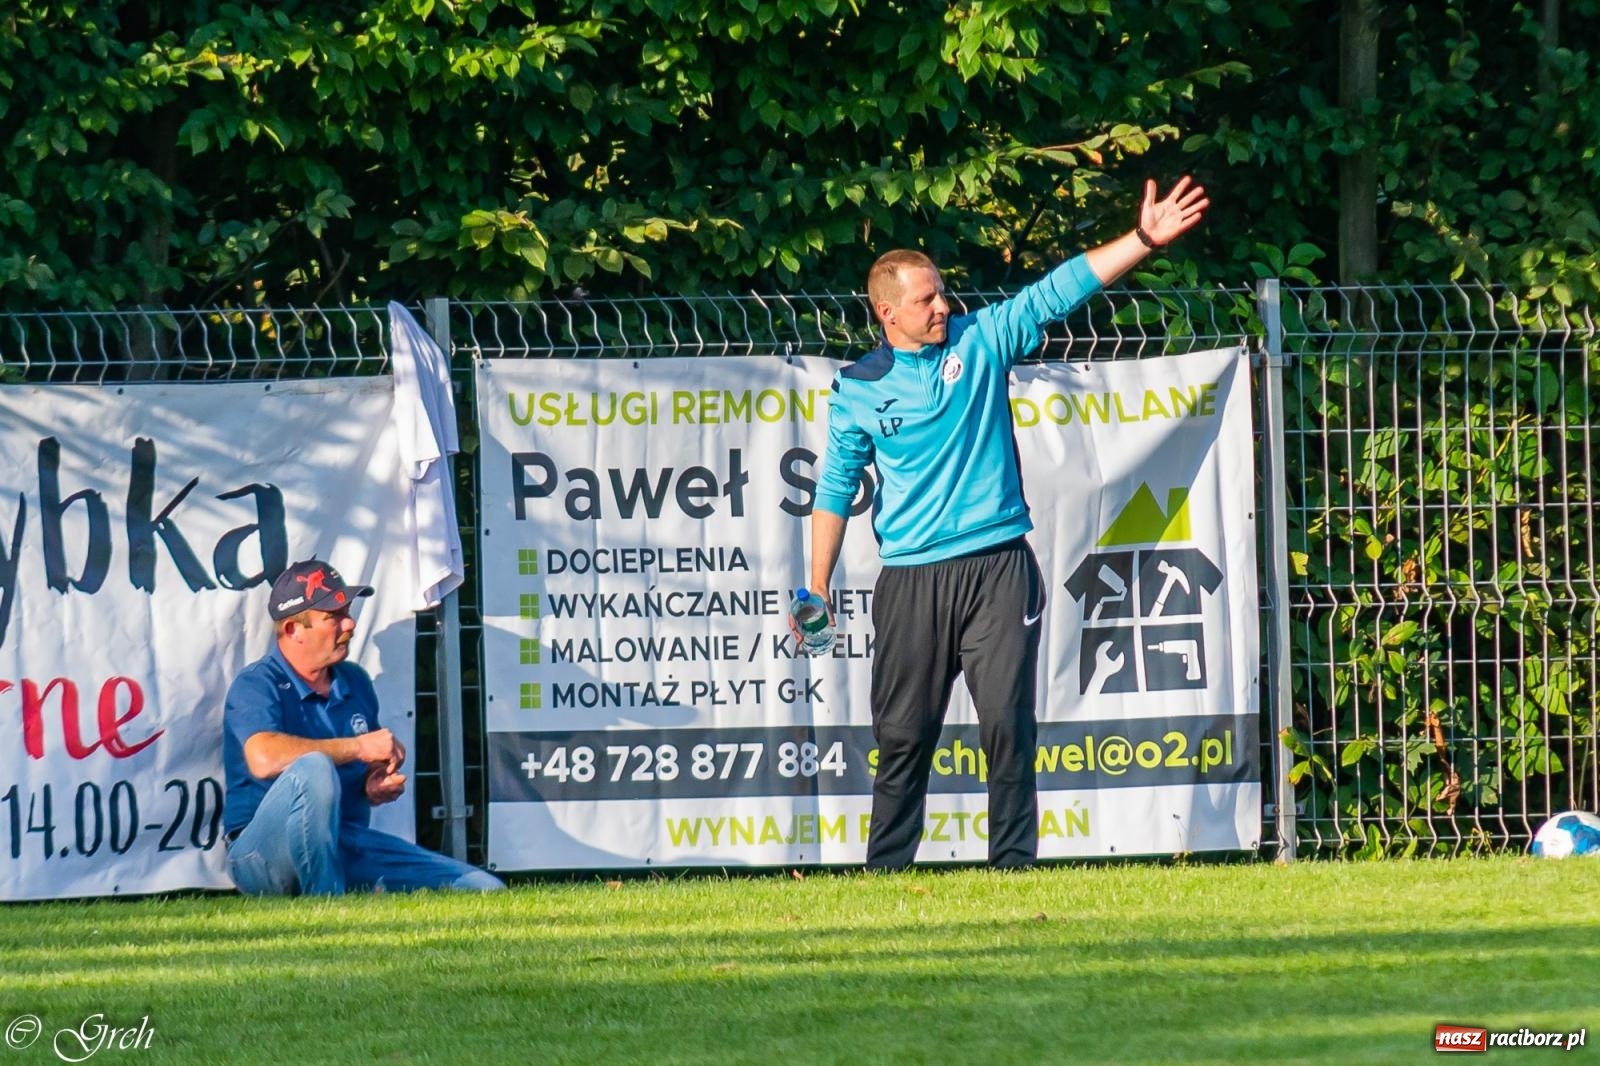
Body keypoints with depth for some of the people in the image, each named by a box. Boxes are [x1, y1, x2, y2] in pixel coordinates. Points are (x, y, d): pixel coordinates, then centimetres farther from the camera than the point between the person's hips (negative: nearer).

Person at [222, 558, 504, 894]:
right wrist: (358, 747, -19)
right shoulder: (256, 685, -9)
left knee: (485, 890, -7)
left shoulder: (355, 682, 14)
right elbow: (264, 759, -31)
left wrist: (378, 787, 0)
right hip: (264, 853, -7)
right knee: (314, 768, -39)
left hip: (347, 847, 7)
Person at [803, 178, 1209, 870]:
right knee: (903, 736, 2)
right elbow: (835, 490, 8)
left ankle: (1014, 865, -1)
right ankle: (884, 874, 8)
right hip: (911, 580, 0)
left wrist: (1143, 240, -6)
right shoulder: (858, 390, 4)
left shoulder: (981, 341, 6)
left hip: (998, 570, 0)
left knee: (1008, 726, -5)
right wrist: (818, 586, 4)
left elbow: (1058, 291, 2)